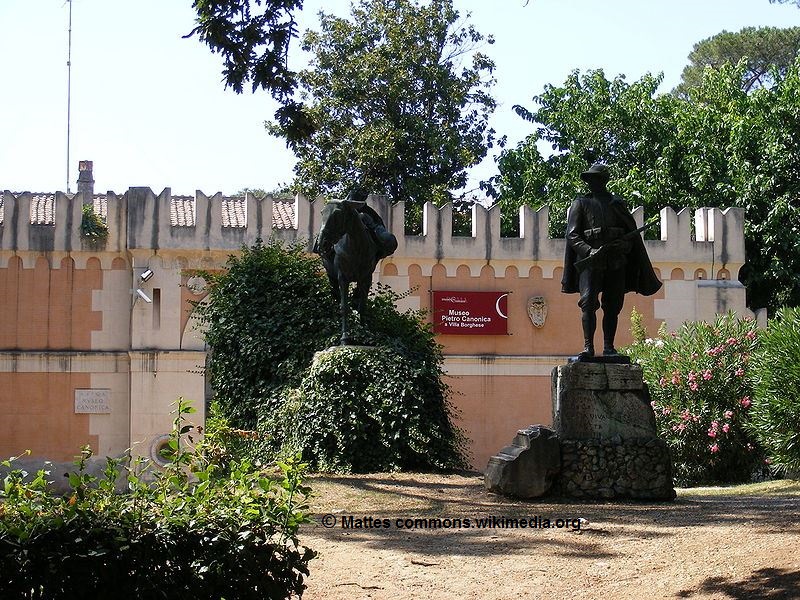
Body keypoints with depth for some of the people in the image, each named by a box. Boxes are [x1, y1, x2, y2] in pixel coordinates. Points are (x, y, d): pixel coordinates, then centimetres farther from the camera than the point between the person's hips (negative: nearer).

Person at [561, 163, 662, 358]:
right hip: (590, 262, -3)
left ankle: (609, 347, 10)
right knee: (588, 303, -15)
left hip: (616, 263, 3)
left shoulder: (617, 203, 16)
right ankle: (588, 346, -17)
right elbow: (572, 235, 0)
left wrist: (625, 245, -5)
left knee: (613, 306, 3)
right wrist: (590, 251, -17)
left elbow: (632, 231, 17)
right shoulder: (580, 203, 8)